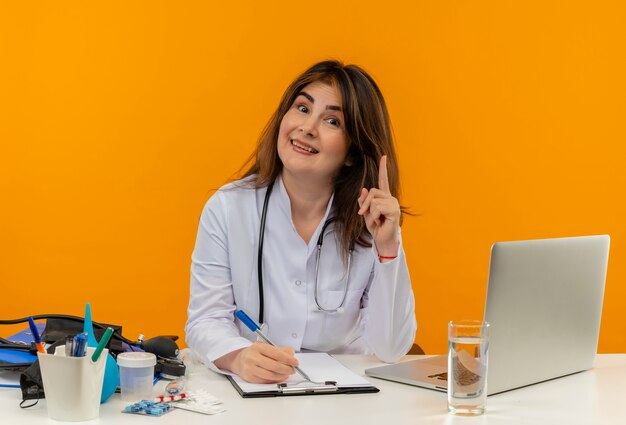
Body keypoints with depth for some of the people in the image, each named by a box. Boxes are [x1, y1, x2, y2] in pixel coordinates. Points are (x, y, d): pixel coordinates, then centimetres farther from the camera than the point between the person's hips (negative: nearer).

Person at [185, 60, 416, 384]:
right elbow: (206, 321, -8)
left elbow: (391, 349, -9)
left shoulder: (372, 224, -5)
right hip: (247, 395, 1)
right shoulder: (227, 208, -6)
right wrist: (239, 357, -29)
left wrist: (387, 248, -19)